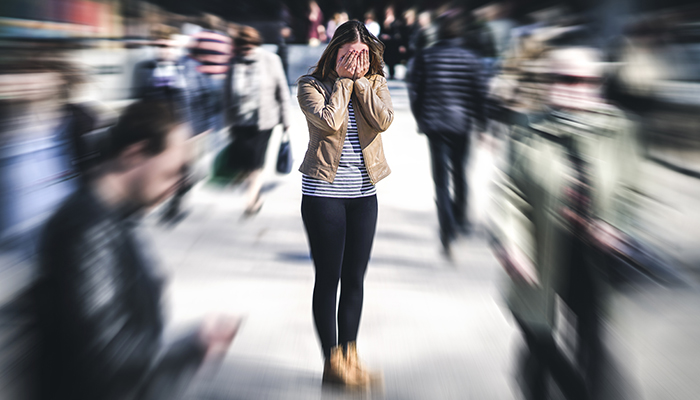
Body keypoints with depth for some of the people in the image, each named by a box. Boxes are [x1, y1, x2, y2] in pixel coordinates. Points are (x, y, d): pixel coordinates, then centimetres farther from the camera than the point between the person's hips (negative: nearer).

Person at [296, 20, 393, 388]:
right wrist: (343, 80, -11)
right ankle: (332, 361, 10)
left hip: (364, 193, 4)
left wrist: (360, 80, -10)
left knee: (355, 278, 9)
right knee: (328, 277, 1)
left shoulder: (375, 83, 7)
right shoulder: (312, 85, -3)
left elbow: (383, 120, -12)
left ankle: (349, 355, 20)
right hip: (323, 192, -4)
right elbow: (330, 121, -20)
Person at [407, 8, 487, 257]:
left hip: (434, 123, 0)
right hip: (462, 124, 1)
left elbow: (414, 91, -1)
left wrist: (420, 119, 12)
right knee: (460, 171, 18)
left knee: (441, 177, 0)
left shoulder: (425, 57, -2)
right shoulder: (470, 59, -3)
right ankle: (461, 218, 32)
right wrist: (481, 123, 7)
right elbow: (478, 94, -3)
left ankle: (448, 230, -12)